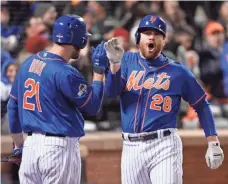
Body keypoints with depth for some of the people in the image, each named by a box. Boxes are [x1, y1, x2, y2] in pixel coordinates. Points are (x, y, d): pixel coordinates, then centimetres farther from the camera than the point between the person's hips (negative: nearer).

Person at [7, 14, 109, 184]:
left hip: (31, 145, 7)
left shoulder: (28, 63, 8)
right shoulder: (65, 73, -15)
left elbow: (13, 106, 15)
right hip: (60, 147, -7)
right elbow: (93, 107, -7)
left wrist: (18, 144, 23)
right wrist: (99, 70, -1)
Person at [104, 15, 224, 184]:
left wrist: (213, 144, 0)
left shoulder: (177, 71, 4)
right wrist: (115, 64, -23)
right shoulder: (127, 61, 10)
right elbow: (111, 92, -4)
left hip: (164, 146, -3)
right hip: (131, 147, 3)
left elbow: (201, 105, 7)